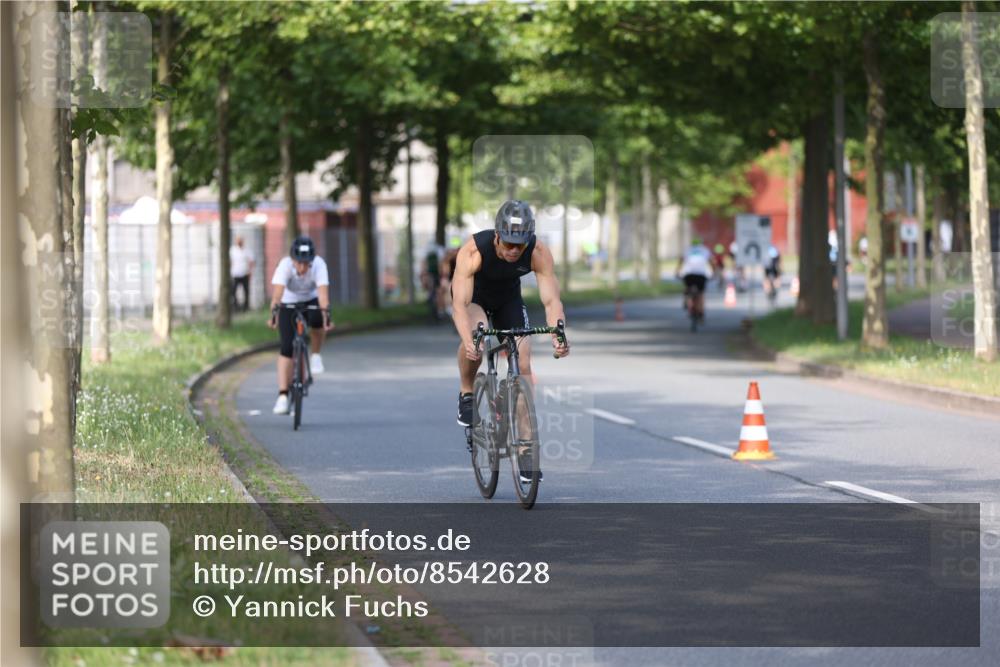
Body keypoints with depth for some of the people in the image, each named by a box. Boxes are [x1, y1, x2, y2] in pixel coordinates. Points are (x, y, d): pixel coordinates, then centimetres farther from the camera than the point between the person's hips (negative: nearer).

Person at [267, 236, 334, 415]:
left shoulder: (318, 265, -29)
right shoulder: (285, 265, -30)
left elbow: (323, 292, -41)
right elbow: (277, 291, -43)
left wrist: (326, 313, -56)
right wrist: (274, 313, -58)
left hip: (311, 301, 0)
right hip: (289, 304, 0)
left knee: (317, 320, -35)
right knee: (287, 348, -14)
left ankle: (316, 356, -7)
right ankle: (283, 396, -12)